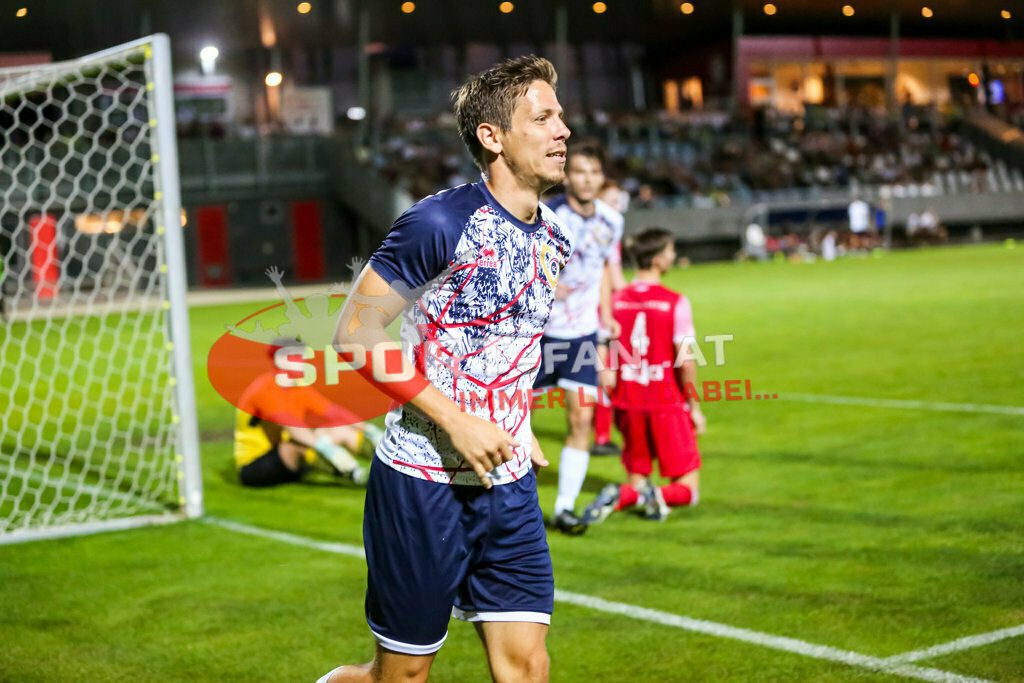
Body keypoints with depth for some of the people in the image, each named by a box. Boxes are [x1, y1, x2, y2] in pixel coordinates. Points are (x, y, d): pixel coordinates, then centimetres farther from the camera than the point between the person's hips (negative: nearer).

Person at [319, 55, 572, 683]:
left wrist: (519, 428, 12)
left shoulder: (555, 241, 8)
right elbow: (354, 334, -14)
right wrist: (454, 420, -19)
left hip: (511, 486, 6)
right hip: (423, 483, -6)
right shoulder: (438, 224, -15)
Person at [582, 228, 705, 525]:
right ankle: (660, 495, -24)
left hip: (628, 403, 4)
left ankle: (620, 495, -18)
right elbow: (684, 361, -11)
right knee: (687, 487, 8)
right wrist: (695, 406, 0)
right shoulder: (675, 302, -9)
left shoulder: (615, 301, 2)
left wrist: (613, 406, 13)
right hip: (667, 403, -4)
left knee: (637, 480, 15)